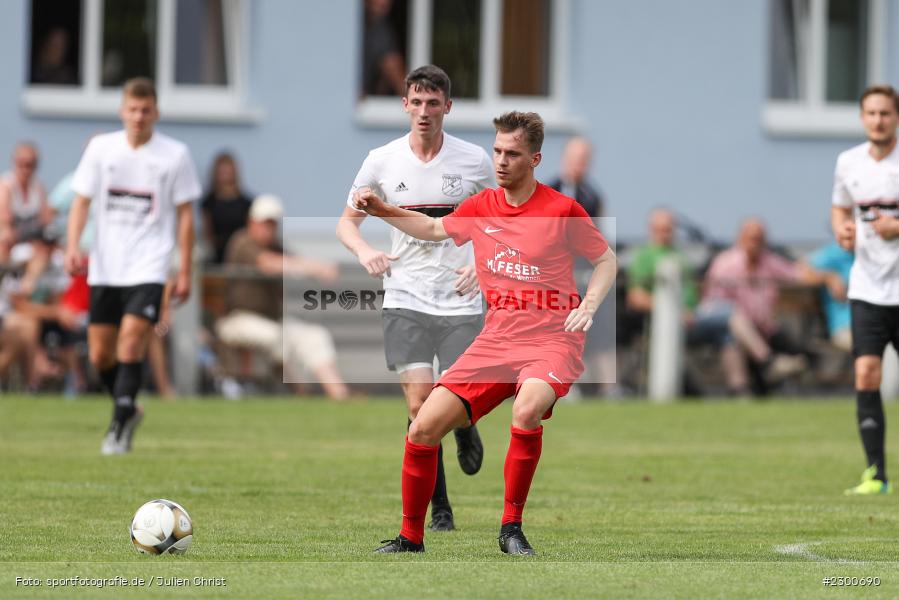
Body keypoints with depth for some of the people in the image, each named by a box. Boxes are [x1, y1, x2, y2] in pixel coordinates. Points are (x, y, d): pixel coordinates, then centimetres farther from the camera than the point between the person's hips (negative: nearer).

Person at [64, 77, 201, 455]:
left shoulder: (175, 155, 0)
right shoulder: (101, 148, 4)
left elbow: (184, 214, 4)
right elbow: (82, 201, 7)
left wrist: (185, 271, 1)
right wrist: (73, 246, -9)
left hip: (148, 268, -3)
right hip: (105, 268, 3)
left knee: (131, 339, -20)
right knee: (100, 355, 5)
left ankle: (120, 424, -15)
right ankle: (128, 409, 30)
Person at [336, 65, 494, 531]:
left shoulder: (474, 160, -2)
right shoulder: (382, 161, 0)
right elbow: (347, 221, 10)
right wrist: (364, 251, -12)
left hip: (460, 303, 0)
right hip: (405, 301, 0)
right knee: (419, 402, -11)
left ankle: (465, 431, 30)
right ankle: (439, 510, 2)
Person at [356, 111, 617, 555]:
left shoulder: (562, 210, -7)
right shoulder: (480, 208, 7)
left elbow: (606, 259, 6)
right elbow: (433, 228, 26)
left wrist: (588, 307, -9)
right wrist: (382, 210, 14)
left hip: (551, 340, -5)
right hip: (495, 339, 5)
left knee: (526, 410, -37)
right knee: (424, 427, -6)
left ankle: (511, 527, -20)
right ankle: (410, 538, 10)